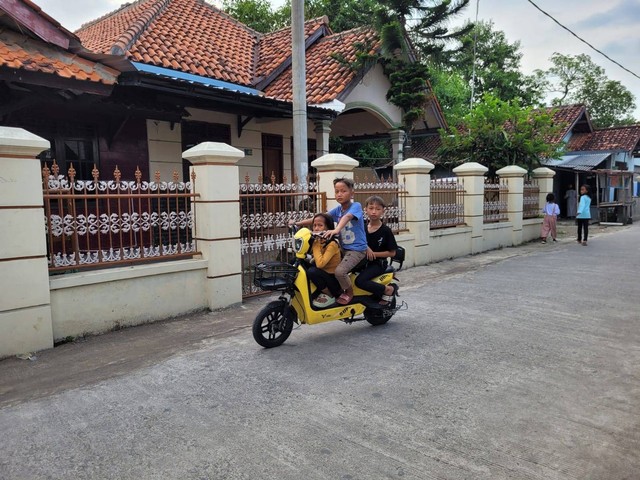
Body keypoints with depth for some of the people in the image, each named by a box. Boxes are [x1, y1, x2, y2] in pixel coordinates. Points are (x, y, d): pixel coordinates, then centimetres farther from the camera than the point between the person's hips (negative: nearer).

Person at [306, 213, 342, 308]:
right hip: (324, 275, 8)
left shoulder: (332, 244, -20)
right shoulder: (319, 241, 3)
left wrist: (316, 245, -22)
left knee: (312, 272, -29)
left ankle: (330, 296, -9)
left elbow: (320, 264, -32)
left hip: (334, 279, -8)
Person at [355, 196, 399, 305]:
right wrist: (366, 248, -11)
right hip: (363, 261, 7)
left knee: (360, 281, -28)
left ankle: (389, 289, -10)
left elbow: (392, 252, -6)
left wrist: (373, 253, -15)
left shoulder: (386, 231, -7)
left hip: (378, 264, -7)